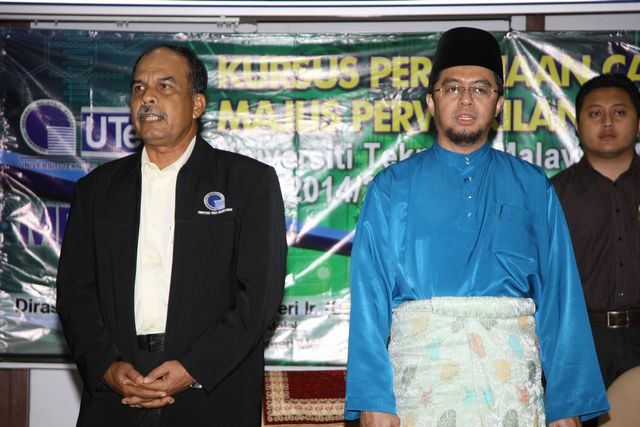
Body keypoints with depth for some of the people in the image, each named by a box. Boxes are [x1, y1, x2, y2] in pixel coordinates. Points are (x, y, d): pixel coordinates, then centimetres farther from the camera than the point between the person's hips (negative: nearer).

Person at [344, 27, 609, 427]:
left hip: (511, 377, 1)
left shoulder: (533, 188, 12)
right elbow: (370, 293, 1)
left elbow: (559, 290, 5)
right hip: (421, 374, -1)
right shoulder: (392, 188, 8)